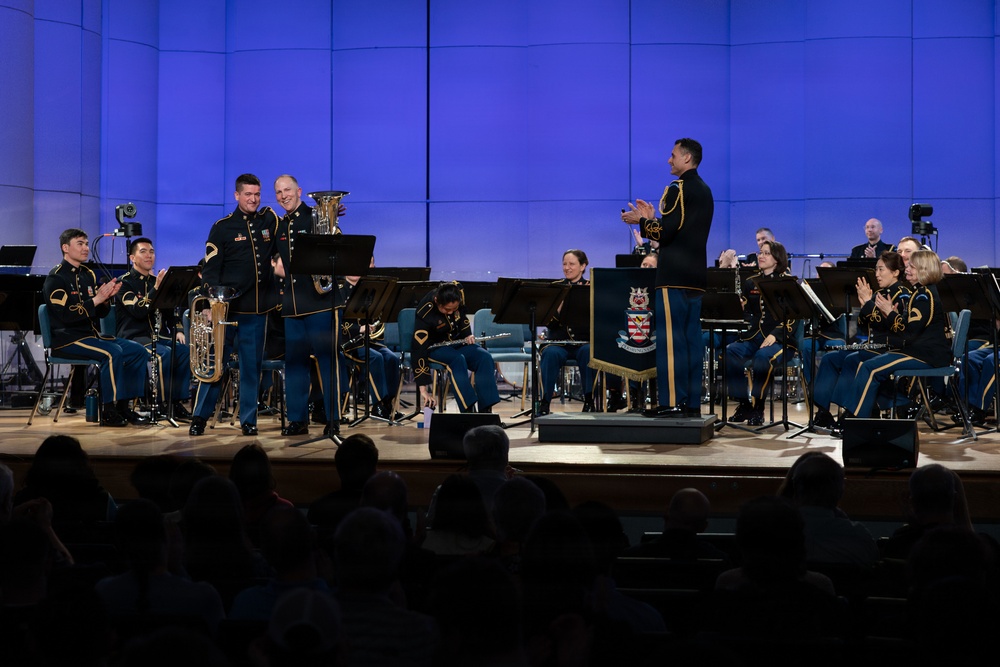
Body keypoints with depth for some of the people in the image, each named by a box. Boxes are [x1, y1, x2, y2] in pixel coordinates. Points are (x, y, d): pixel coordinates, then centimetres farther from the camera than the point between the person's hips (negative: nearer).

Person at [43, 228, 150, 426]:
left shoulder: (88, 274, 15)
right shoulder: (56, 278, -9)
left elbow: (101, 313, 13)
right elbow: (67, 315, -21)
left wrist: (107, 298, -8)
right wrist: (96, 299, -22)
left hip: (92, 334, 8)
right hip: (67, 338, -8)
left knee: (138, 351, -5)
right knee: (113, 352, -31)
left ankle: (124, 406, -2)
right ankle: (109, 412, -24)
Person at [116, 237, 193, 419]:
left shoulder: (156, 280, 18)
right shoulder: (125, 283, -3)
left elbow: (169, 311, 21)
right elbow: (138, 311, -18)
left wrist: (177, 331, 2)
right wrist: (156, 288, -25)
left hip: (159, 336, 6)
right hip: (134, 337, -6)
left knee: (186, 351, -21)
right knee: (165, 353, -33)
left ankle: (178, 401, -16)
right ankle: (163, 403, -22)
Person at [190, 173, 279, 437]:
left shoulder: (269, 220, 10)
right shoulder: (223, 227, 1)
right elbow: (210, 269, -2)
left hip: (257, 307, 3)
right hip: (227, 306, -3)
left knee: (252, 364, 6)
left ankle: (248, 419, 14)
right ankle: (200, 417, 8)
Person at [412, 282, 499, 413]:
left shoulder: (458, 293, -16)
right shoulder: (425, 313, -31)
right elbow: (419, 350, -32)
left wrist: (468, 335, -10)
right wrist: (423, 389, -35)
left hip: (457, 342, 5)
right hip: (434, 347, -5)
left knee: (485, 358, -23)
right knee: (458, 360, -37)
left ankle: (486, 409, -27)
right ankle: (469, 409, -39)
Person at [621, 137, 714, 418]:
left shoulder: (678, 189, -10)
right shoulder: (704, 191, 18)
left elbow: (664, 233, -16)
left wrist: (640, 221, -1)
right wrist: (652, 218, 19)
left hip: (674, 276, -9)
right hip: (696, 275, 9)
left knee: (670, 339, -8)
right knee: (691, 338, 8)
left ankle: (672, 402, -9)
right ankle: (692, 403, 9)